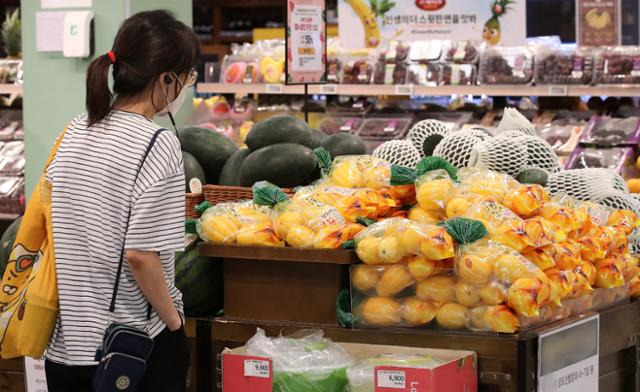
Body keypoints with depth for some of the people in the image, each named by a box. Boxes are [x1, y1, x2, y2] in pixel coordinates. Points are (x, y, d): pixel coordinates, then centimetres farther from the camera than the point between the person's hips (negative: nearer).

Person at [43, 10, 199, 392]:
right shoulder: (158, 145, -18)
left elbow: (52, 215, 10)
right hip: (138, 345, -6)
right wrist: (174, 320, -8)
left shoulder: (77, 130, 2)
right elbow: (141, 256, -21)